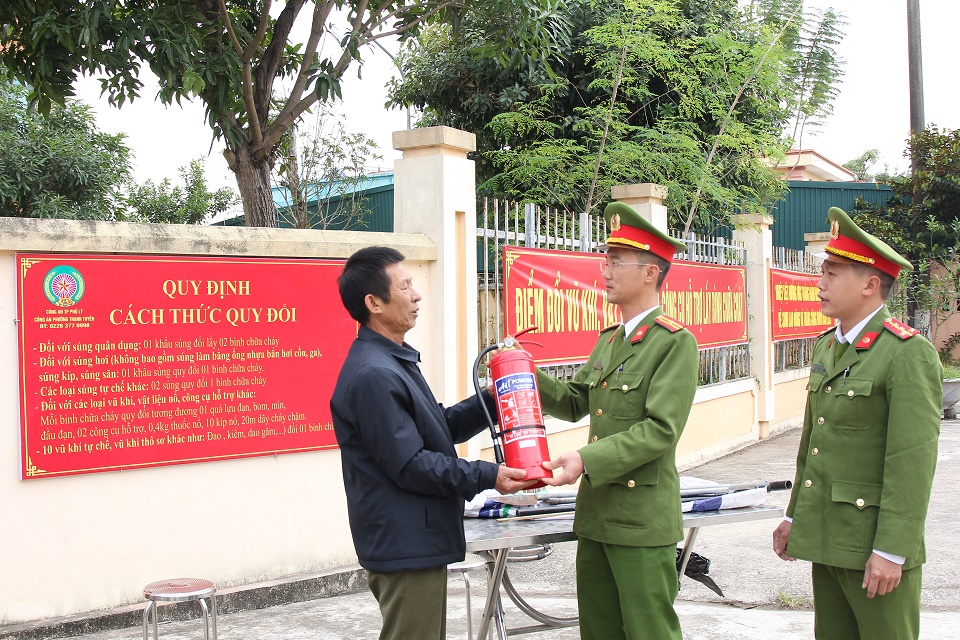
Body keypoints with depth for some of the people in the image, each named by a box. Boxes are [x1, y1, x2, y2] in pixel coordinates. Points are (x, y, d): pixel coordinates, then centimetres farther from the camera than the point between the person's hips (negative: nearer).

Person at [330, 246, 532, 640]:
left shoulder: (393, 362, 14)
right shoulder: (372, 375, -21)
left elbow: (439, 428, 16)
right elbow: (410, 466, -22)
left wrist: (490, 402, 5)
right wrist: (487, 477, -18)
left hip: (415, 542, 11)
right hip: (405, 547, -11)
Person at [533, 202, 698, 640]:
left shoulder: (675, 342, -12)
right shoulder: (609, 340, 15)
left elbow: (661, 430, -19)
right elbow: (576, 404, 16)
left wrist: (587, 460, -26)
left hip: (643, 521, -8)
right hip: (596, 515, 8)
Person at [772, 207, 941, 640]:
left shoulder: (908, 354, -14)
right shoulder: (825, 346, 11)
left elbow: (913, 461, -18)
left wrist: (891, 551, -20)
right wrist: (795, 516, 18)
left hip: (874, 541, -8)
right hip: (826, 536, 8)